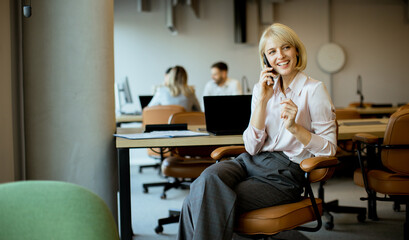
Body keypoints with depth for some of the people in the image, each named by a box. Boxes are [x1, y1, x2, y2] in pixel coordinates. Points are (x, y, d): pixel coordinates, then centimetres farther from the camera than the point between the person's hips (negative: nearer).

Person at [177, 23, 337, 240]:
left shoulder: (313, 90, -1)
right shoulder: (263, 89, 13)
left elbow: (329, 149, -4)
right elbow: (253, 147, 4)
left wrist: (294, 126, -19)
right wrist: (262, 100, -5)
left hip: (284, 173, -4)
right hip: (251, 162, 4)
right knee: (209, 177, -31)